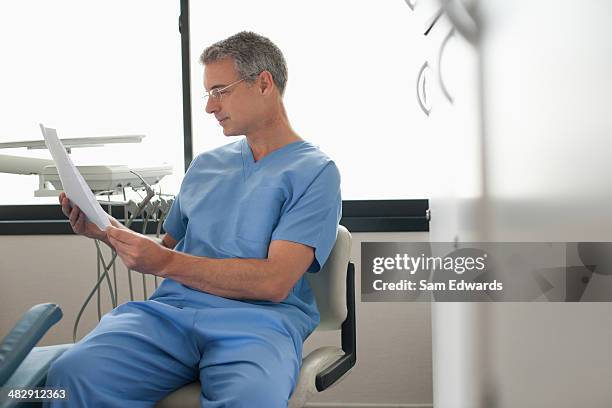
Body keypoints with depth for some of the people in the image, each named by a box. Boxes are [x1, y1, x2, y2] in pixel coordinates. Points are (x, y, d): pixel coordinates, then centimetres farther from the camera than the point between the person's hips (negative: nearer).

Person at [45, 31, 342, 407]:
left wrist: (166, 262, -13)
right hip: (171, 310, 4)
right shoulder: (205, 165, 22)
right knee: (72, 374, -26)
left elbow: (275, 282, -10)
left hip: (257, 322, -4)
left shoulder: (315, 171, 2)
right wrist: (106, 232, 7)